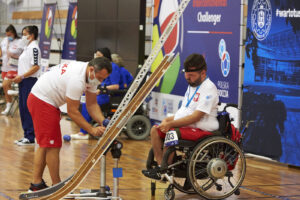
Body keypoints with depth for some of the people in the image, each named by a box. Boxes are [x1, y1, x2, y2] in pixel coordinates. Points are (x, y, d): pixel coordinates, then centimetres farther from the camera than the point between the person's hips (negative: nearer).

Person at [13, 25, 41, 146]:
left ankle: (30, 138, -3)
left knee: (28, 109, -7)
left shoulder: (34, 48, -12)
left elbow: (36, 67, -19)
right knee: (23, 108, 11)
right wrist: (18, 77, 11)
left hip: (30, 81, -10)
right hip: (23, 82, 10)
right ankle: (26, 135, 18)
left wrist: (22, 76, -19)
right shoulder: (27, 47, 17)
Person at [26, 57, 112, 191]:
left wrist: (104, 123, -12)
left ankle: (36, 183, 20)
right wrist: (92, 130, -20)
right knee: (53, 146, -6)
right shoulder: (77, 79, -30)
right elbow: (72, 112, -23)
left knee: (45, 145, 15)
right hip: (42, 101, -11)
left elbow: (92, 105, 3)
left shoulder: (92, 75, -1)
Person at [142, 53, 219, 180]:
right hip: (186, 126, 10)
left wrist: (171, 124, -20)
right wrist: (168, 120, 4)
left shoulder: (209, 89, -14)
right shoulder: (192, 86, 18)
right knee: (155, 130, -2)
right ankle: (160, 165, -8)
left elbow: (195, 117, -21)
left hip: (201, 130, -10)